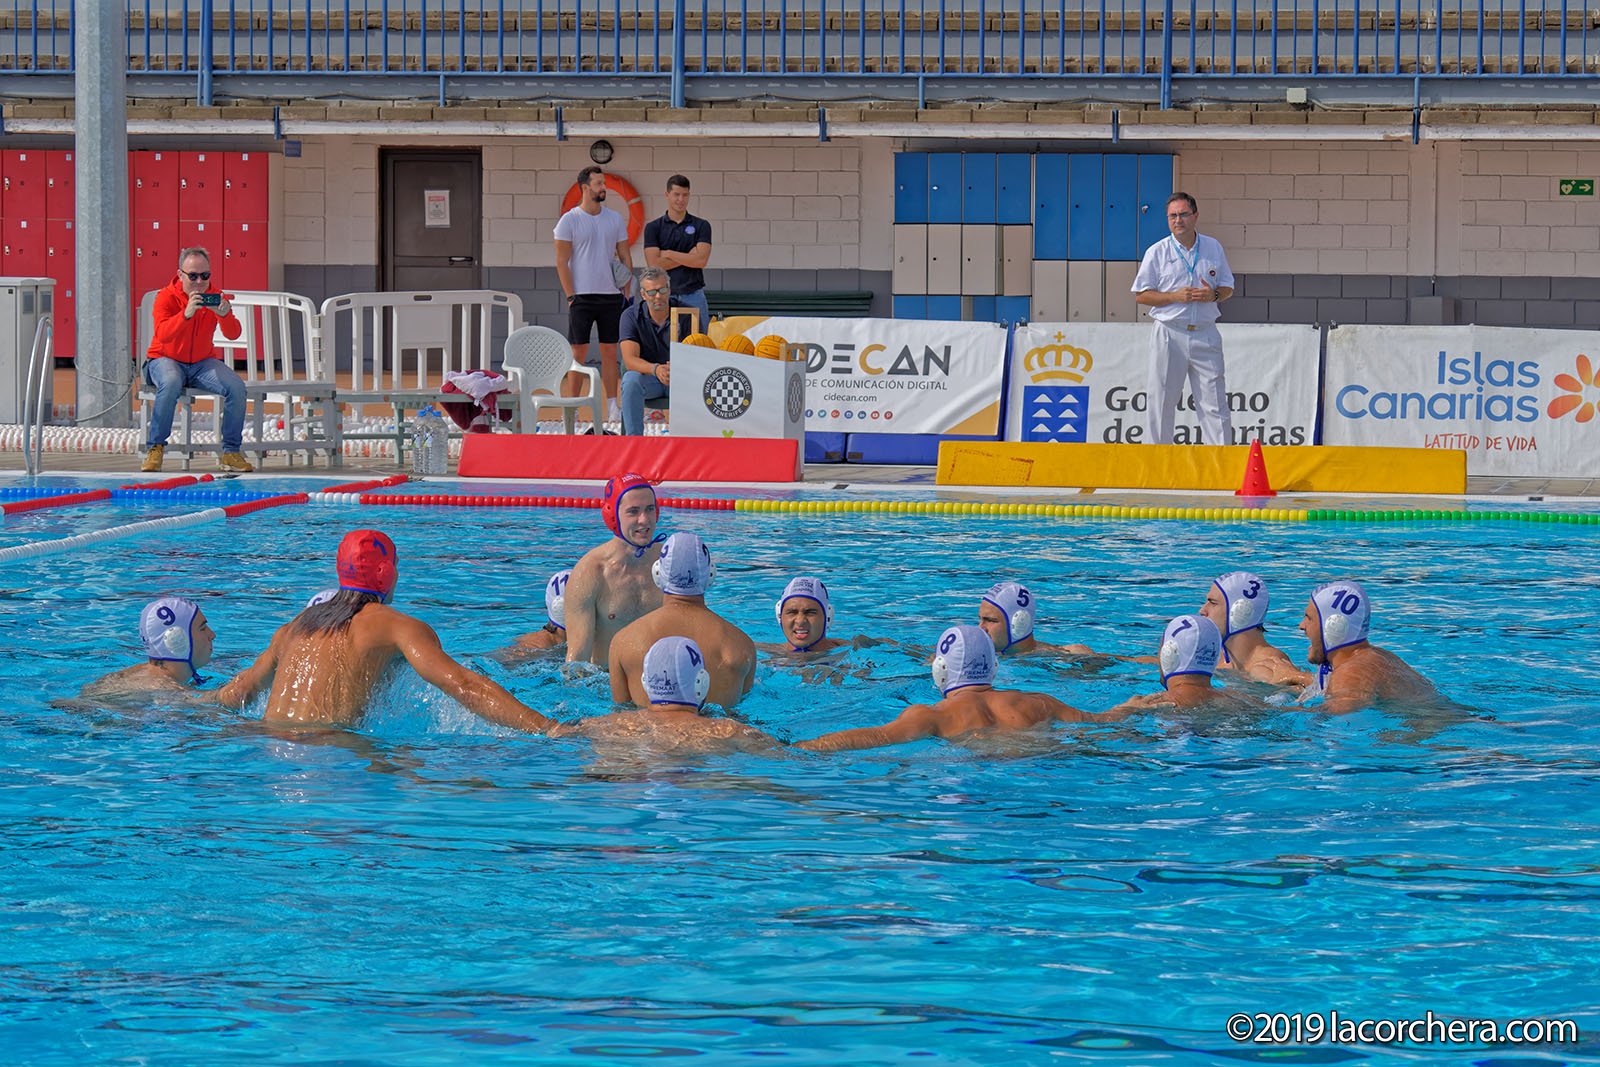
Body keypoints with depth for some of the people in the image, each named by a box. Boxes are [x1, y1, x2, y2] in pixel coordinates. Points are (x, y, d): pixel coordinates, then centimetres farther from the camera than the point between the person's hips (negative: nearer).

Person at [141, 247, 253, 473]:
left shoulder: (215, 296, -1)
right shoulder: (166, 297, -11)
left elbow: (234, 334, -13)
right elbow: (162, 334, -27)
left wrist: (225, 315, -35)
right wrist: (186, 314, -43)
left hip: (202, 363, 4)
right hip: (166, 360, -3)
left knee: (237, 387, -22)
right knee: (171, 383, -38)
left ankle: (230, 452, -10)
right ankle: (155, 448, -25)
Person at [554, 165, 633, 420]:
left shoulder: (615, 219, 9)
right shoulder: (569, 220, -3)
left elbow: (625, 256, 13)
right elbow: (562, 262, -4)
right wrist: (571, 297, -10)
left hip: (611, 295, 3)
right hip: (581, 295, -3)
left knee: (610, 352, 5)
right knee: (578, 353, -3)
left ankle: (612, 406, 9)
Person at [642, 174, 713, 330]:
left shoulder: (701, 226, 6)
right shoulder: (653, 227, 6)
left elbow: (701, 260, -7)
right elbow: (654, 264, -6)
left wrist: (668, 254, -4)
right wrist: (689, 256, -6)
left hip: (693, 295, 0)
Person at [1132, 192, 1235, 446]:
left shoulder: (1213, 248, 10)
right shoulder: (1157, 252, 2)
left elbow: (1228, 287, 16)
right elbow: (1141, 295, 1)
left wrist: (1213, 295, -7)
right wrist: (1175, 296, -13)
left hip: (1205, 335, 1)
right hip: (1169, 334, -1)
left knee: (1214, 404, -2)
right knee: (1161, 403, 1)